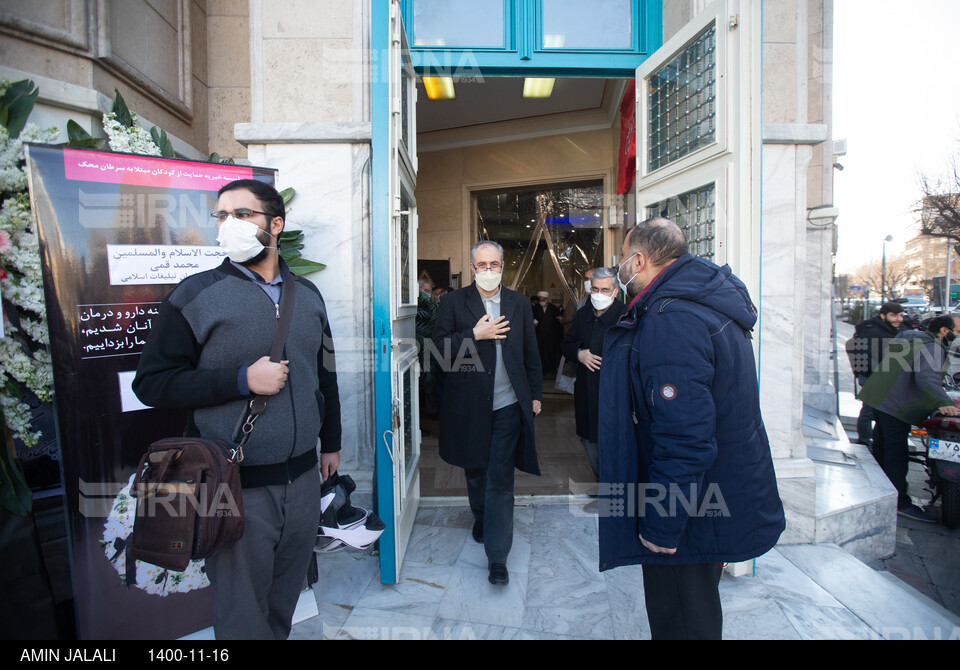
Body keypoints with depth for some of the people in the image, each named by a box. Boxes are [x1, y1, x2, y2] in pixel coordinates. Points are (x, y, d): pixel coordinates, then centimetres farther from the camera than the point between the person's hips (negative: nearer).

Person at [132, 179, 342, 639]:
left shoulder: (308, 295, 7)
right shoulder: (196, 295, -6)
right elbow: (151, 383, -8)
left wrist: (331, 442, 18)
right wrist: (242, 379, -19)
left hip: (302, 476, 4)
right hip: (237, 486, -4)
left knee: (286, 597, 19)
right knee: (242, 614, 9)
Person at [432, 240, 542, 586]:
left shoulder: (519, 304, 7)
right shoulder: (454, 302, 1)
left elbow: (531, 354, 11)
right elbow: (438, 346, -6)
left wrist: (535, 394, 9)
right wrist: (475, 334, -16)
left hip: (507, 405, 0)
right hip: (469, 404, 0)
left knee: (500, 480, -1)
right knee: (475, 472, 18)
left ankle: (497, 557, 6)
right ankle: (481, 518, 46)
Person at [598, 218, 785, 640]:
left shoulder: (670, 321, -28)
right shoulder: (706, 302, 7)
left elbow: (684, 438, -31)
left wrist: (661, 526, -23)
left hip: (694, 519, -10)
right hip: (714, 501, 10)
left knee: (680, 623, 9)